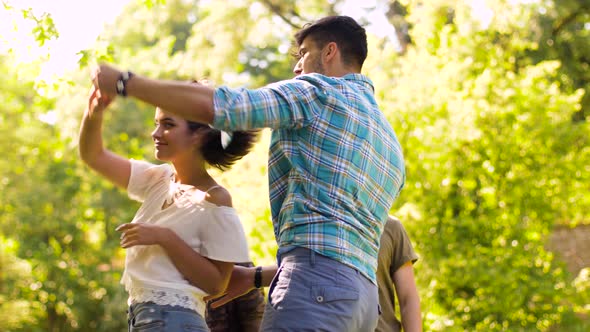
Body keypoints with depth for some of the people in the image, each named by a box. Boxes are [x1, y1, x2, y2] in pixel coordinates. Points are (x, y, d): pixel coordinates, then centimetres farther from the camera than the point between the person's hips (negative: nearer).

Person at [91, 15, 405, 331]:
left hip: (318, 281, -9)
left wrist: (124, 82, 2)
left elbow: (215, 105, -9)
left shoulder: (321, 91, 4)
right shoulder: (390, 142, 30)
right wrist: (255, 277, 33)